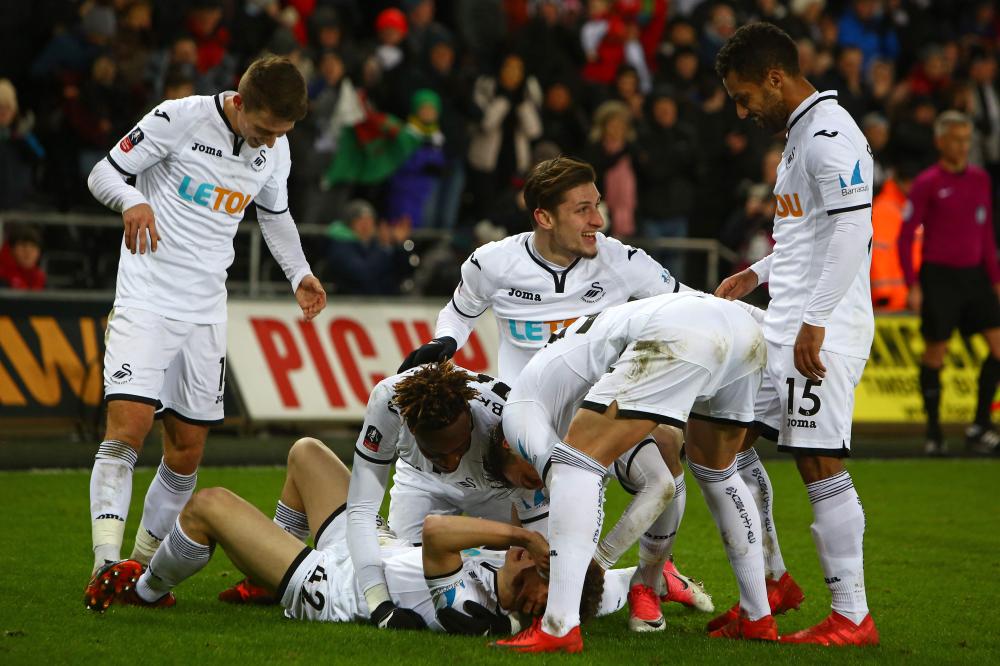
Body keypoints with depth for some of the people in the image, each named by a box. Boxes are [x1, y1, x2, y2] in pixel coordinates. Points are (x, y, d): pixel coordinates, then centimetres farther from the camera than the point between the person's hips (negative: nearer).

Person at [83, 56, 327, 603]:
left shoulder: (275, 151, 5)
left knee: (187, 450, 6)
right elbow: (104, 174, -7)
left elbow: (275, 213, 23)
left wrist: (299, 274, 10)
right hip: (146, 304, -6)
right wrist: (132, 201, -29)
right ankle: (106, 562, -25)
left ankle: (145, 561, 20)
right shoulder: (178, 120, -12)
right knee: (127, 427, -20)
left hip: (206, 313, 6)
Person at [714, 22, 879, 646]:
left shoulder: (829, 134, -15)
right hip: (783, 328, 11)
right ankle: (770, 582, 22)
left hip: (821, 333, -11)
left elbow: (853, 227, -25)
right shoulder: (802, 133, 18)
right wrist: (758, 273, 24)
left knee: (820, 465, -9)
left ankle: (852, 617, -3)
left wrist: (815, 321, -26)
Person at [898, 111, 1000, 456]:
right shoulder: (926, 183, -6)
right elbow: (905, 237, -5)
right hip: (939, 276, -5)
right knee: (934, 353, -1)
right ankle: (933, 433, 11)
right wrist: (913, 286, -12)